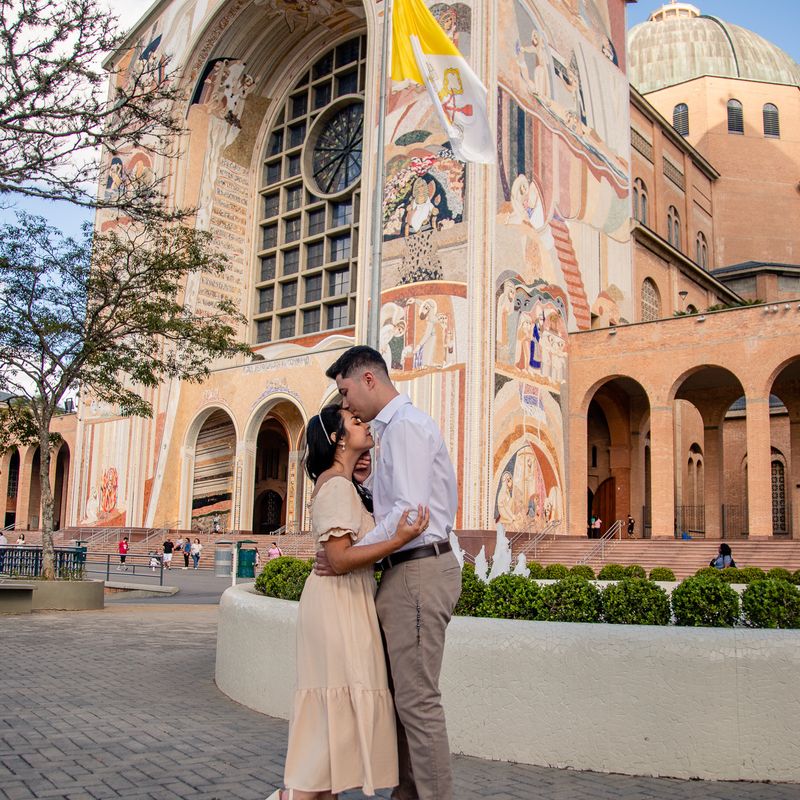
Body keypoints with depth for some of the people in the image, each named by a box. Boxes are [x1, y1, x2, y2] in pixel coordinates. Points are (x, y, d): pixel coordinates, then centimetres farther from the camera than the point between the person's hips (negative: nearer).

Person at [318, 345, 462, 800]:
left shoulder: (406, 425, -13)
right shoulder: (395, 426, 19)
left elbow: (410, 511, -22)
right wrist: (367, 481, 7)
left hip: (419, 570, -11)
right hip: (408, 570, 11)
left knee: (418, 699, -6)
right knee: (403, 691, 15)